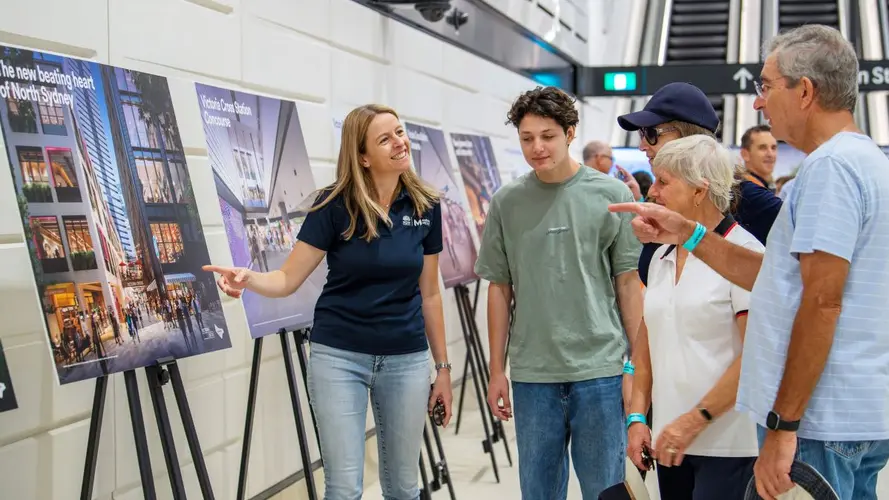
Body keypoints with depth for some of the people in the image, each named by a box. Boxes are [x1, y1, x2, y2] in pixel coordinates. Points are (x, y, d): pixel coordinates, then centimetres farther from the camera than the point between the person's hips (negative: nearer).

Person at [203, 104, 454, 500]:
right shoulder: (336, 205, -9)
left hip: (406, 359, 3)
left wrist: (443, 366, 10)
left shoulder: (426, 207, 0)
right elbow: (288, 279, -8)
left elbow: (428, 293, 8)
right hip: (339, 355, -3)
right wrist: (248, 278, -29)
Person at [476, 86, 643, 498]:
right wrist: (497, 369, 7)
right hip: (532, 373, 2)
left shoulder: (612, 195, -1)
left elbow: (629, 282, 2)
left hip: (601, 369, -2)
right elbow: (500, 288, 9)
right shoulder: (506, 202, 3)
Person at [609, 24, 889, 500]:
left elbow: (822, 300, -21)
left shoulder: (831, 165, -15)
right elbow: (779, 278, 17)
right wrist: (687, 234, 14)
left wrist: (783, 425, -20)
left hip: (820, 424, -10)